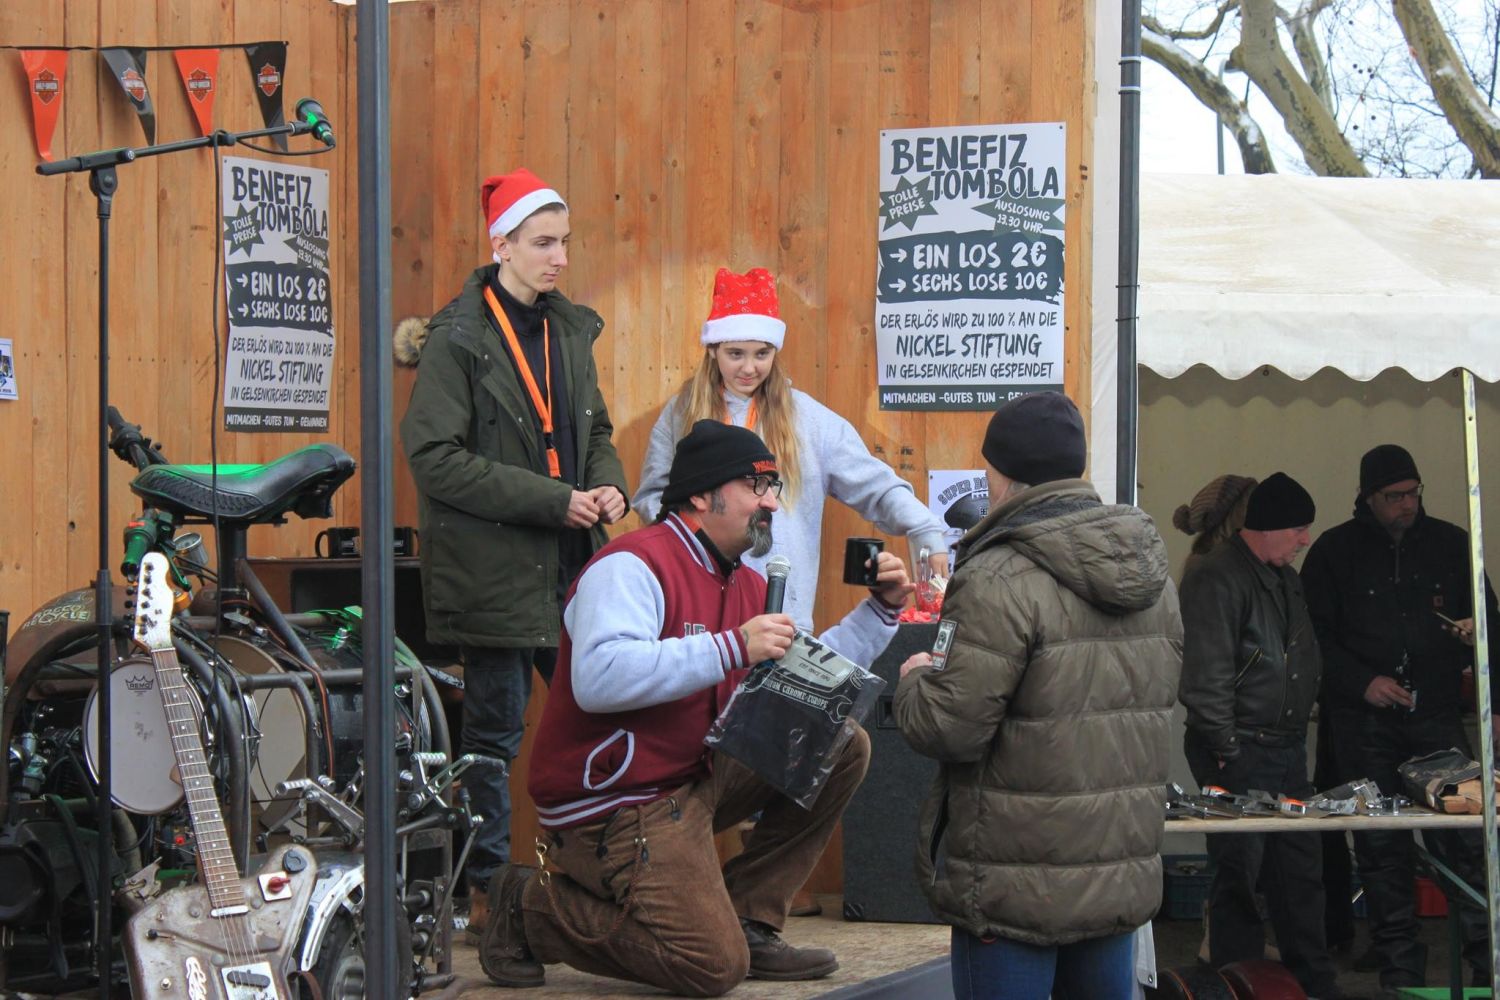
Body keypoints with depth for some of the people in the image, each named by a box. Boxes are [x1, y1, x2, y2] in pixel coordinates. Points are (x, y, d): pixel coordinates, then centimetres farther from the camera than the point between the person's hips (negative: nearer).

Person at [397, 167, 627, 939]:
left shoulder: (569, 329, 12)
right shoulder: (458, 339, -9)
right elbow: (436, 457, -15)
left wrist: (610, 484, 1)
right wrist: (554, 499, -17)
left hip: (570, 559, 6)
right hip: (493, 564, -6)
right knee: (496, 724, 0)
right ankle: (485, 888, 10)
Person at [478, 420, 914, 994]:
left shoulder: (746, 587, 13)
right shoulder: (633, 565, -17)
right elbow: (598, 677, -34)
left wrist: (882, 609, 6)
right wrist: (732, 649, -35)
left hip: (694, 778, 9)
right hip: (616, 804, -9)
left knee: (843, 746, 3)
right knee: (716, 967, -18)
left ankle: (747, 923, 6)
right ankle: (534, 909, 1)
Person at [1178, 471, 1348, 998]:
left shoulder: (1285, 578, 16)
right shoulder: (1216, 579, -14)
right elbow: (1206, 677, -19)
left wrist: (1298, 734, 17)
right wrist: (1227, 751, -18)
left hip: (1288, 753, 9)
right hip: (1240, 753, -9)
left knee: (1301, 870, 12)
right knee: (1240, 874, -4)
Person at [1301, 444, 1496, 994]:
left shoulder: (1450, 543, 9)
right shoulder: (1335, 551, 4)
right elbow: (1313, 636, 3)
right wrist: (1361, 682, -9)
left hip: (1437, 715, 1)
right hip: (1366, 720, 0)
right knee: (1381, 845, 2)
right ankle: (1400, 968, 9)